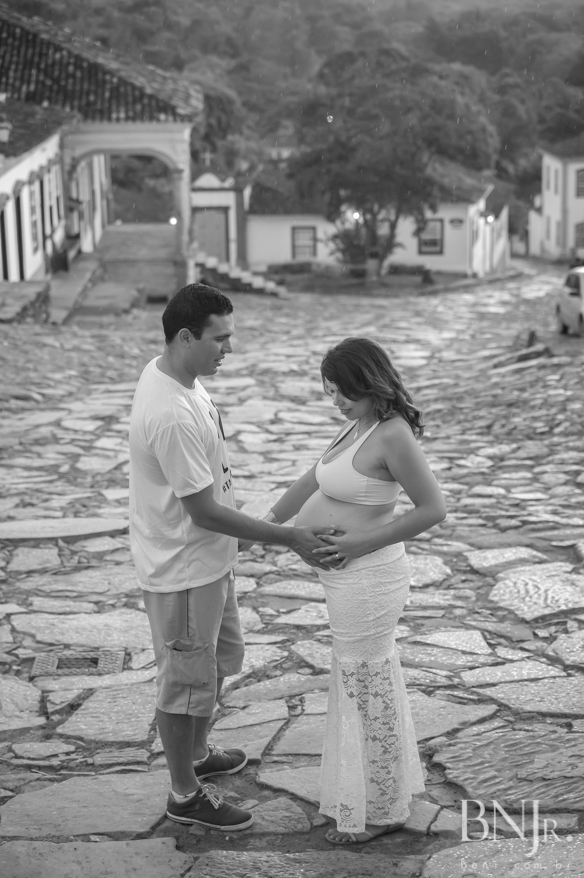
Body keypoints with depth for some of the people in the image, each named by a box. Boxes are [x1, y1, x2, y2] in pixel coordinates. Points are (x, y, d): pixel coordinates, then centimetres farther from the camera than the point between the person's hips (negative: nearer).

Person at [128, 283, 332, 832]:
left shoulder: (173, 375, 0)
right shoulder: (172, 415, -32)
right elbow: (203, 511, -28)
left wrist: (269, 530, 19)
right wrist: (288, 538, -23)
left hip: (209, 559, 10)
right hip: (182, 571, -10)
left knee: (219, 660, 26)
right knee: (188, 681, 8)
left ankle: (195, 754, 47)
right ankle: (185, 794, 27)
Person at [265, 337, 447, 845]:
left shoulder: (392, 435, -22)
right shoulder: (359, 426, 6)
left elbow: (433, 508, -21)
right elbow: (313, 482, 15)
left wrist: (364, 542, -20)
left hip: (366, 581, -9)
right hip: (354, 579, 9)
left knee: (368, 691, 6)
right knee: (372, 685, 22)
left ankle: (381, 811, 25)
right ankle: (387, 790, 40)